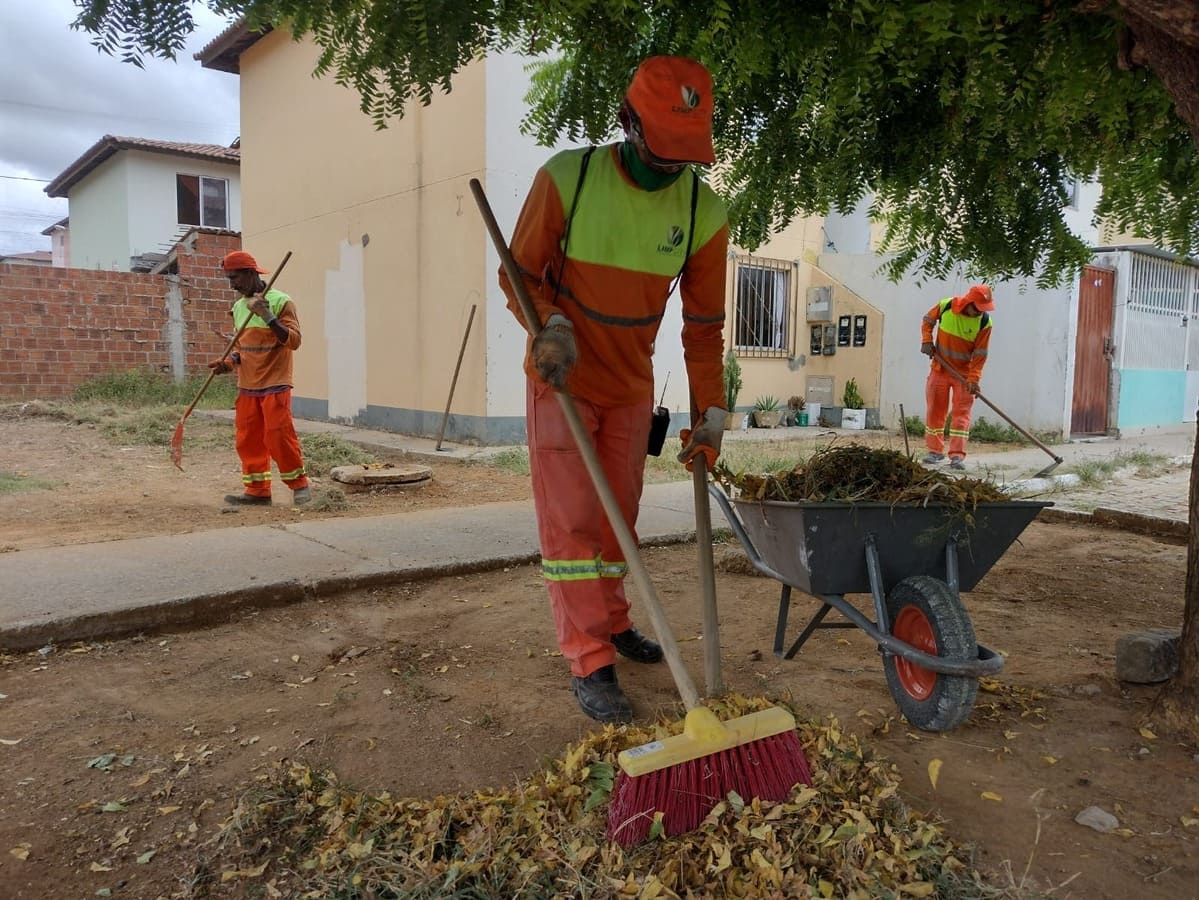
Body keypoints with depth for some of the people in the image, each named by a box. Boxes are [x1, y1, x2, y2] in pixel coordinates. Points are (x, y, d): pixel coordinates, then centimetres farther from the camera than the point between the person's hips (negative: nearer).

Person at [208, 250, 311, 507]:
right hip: (246, 386, 7)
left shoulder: (280, 301, -7)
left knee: (279, 437, -8)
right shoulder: (238, 307, 13)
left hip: (275, 384, -6)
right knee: (248, 439, 6)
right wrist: (229, 362, 0)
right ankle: (258, 490, 14)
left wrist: (268, 316, -25)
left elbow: (294, 341, -15)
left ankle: (299, 484, 8)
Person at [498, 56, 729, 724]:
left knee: (619, 515, 13)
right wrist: (550, 325, -28)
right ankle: (590, 662, 2)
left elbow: (704, 324, -2)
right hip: (562, 379, -3)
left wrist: (712, 411, -5)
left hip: (632, 387, 3)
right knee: (570, 519, -5)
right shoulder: (567, 177, -16)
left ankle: (612, 620, 33)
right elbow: (521, 273, -7)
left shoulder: (704, 212, -8)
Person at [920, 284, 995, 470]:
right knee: (935, 409, 7)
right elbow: (928, 320, 6)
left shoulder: (984, 322, -17)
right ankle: (935, 451, 19)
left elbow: (980, 354, -14)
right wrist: (927, 340, -8)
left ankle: (957, 455, -4)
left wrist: (973, 379, -20)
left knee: (962, 412, -5)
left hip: (964, 372, -2)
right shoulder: (945, 306, -14)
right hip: (940, 368, 2)